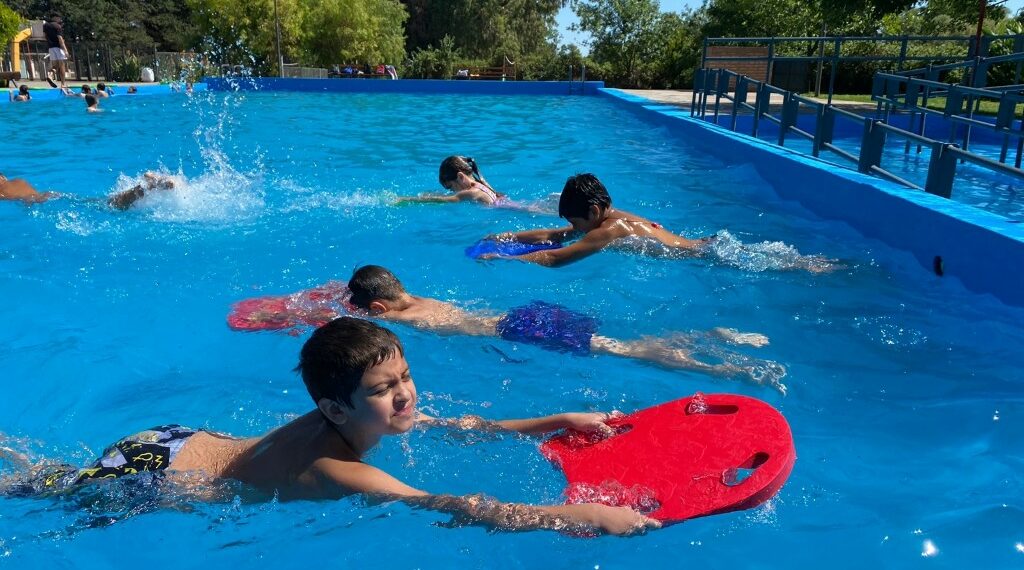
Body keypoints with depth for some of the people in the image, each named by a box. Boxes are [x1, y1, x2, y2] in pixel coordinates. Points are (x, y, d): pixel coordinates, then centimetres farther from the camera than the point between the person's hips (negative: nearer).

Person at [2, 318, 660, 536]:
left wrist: (561, 420, -16)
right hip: (160, 478, -7)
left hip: (185, 441, 7)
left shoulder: (351, 421, -13)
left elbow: (463, 425, -9)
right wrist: (579, 514, -49)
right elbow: (453, 508, -47)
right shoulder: (332, 470, -37)